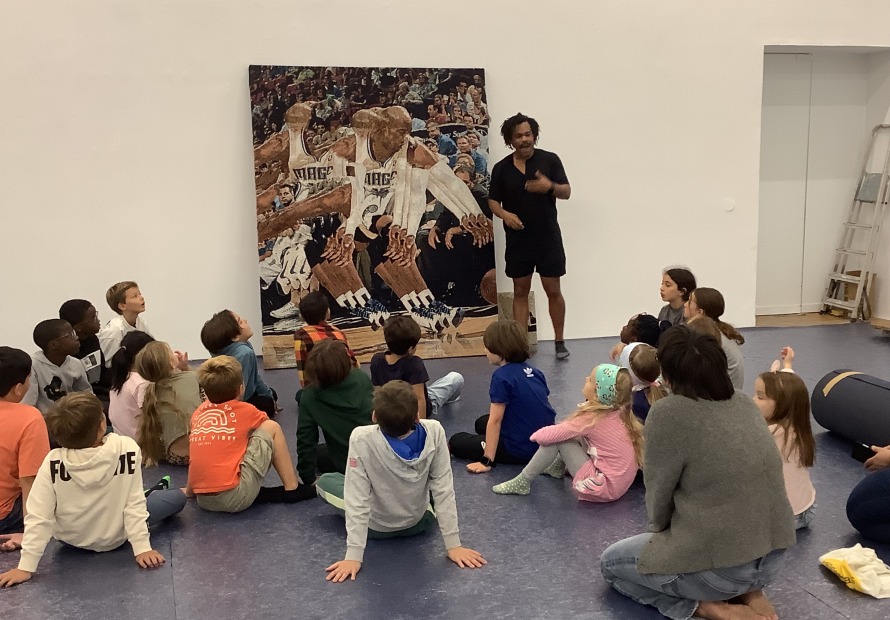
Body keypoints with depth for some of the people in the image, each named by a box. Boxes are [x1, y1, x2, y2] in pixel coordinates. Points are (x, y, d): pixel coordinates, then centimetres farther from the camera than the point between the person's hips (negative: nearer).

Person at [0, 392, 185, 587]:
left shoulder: (53, 462, -26)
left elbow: (38, 516, -24)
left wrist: (26, 566, -19)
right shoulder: (127, 449, -28)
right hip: (114, 539, -1)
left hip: (69, 539, 1)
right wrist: (142, 547, -19)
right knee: (178, 497, 18)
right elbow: (134, 504, -26)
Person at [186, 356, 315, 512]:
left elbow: (195, 456, 17)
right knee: (272, 427, 9)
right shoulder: (244, 410, 3)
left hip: (203, 501, 5)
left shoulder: (198, 413, 12)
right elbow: (267, 424, 25)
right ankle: (292, 488, 13)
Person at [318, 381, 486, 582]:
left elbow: (357, 500, -32)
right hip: (419, 522, 3)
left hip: (377, 526, -2)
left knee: (324, 481, 22)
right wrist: (453, 545, -16)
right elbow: (444, 490, -23)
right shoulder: (434, 432, -29)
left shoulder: (362, 439, -36)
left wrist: (353, 556, -25)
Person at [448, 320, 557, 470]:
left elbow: (495, 420, -18)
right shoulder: (534, 372, 4)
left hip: (521, 449, -7)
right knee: (481, 423, 27)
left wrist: (487, 461, -16)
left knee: (456, 442, 7)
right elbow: (541, 407, 11)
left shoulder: (502, 376, -17)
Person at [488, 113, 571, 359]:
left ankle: (560, 341, 16)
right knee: (520, 291, 7)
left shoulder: (549, 160, -3)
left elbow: (566, 192, -3)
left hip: (548, 238, -1)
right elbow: (493, 200, 5)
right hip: (518, 240, 1)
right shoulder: (501, 168, 1)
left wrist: (550, 186, -24)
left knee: (553, 290, 3)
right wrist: (504, 214, -16)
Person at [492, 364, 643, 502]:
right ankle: (558, 467, 33)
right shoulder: (618, 412, 0)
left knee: (554, 439, -9)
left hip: (605, 487, -8)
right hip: (623, 482, 8)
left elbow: (547, 436, -18)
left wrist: (537, 434, 4)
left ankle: (523, 482, 2)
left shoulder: (592, 418, -20)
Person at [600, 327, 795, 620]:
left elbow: (659, 493, -8)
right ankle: (749, 592, 12)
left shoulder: (668, 413, -18)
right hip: (772, 557, 7)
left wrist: (659, 529, 13)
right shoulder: (744, 403, 4)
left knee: (610, 562, 16)